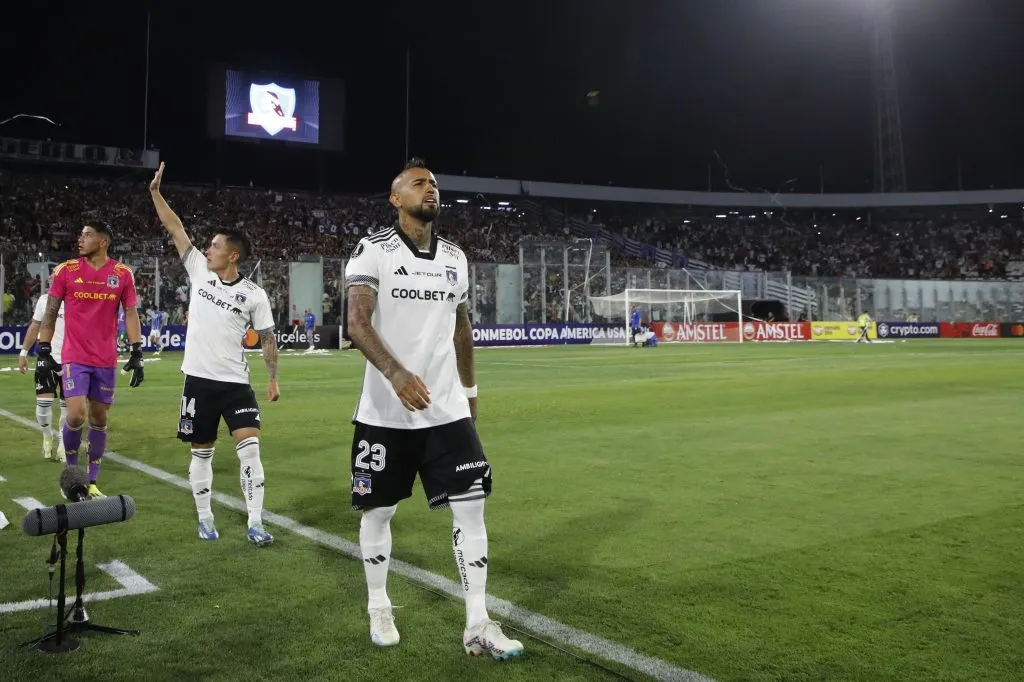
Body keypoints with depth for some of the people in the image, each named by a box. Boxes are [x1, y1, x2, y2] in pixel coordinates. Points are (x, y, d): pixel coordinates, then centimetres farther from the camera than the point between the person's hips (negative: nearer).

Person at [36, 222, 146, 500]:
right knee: (76, 414, -15)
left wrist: (137, 354, -3)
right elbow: (50, 314, 3)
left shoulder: (122, 274, 1)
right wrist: (44, 354, -1)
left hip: (106, 360, 2)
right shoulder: (65, 271, -2)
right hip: (74, 357, -2)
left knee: (99, 418, 8)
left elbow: (131, 314, 4)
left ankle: (92, 482, 19)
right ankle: (71, 470, 12)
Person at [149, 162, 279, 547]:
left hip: (235, 382, -2)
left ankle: (255, 524, -5)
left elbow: (267, 339, 3)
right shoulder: (199, 272, 3)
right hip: (199, 380, 2)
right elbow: (175, 229, 5)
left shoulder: (254, 295, -3)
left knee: (249, 446, -11)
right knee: (202, 452, 9)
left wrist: (273, 379, -1)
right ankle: (205, 519, 25)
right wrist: (156, 192, 1)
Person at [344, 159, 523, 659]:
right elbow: (356, 324, -18)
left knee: (470, 505, -3)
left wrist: (469, 388, 22)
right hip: (385, 412, -3)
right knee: (379, 510, 9)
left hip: (447, 410, 4)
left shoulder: (455, 258, 10)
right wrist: (395, 373, -34)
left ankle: (478, 626, 6)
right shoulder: (372, 251, -7)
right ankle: (379, 609, 31)